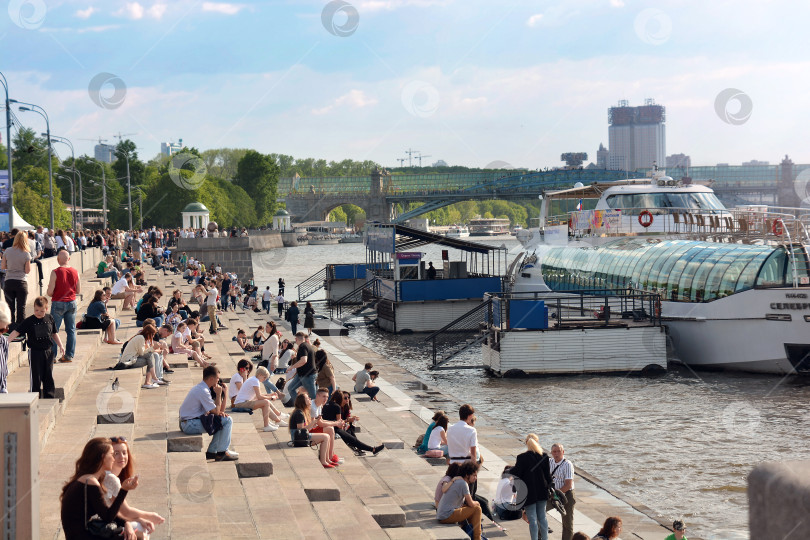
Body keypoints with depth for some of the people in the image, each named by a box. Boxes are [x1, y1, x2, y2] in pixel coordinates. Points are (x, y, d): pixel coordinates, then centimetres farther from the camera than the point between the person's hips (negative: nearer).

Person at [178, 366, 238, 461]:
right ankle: (222, 453, -2)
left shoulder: (199, 388, 15)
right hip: (191, 424, -10)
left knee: (222, 419, 21)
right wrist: (218, 394, -3)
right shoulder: (203, 391, -18)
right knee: (227, 421, -10)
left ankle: (211, 452, 18)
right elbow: (216, 411, -13)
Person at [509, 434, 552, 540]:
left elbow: (516, 474, -11)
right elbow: (548, 475, 2)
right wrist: (549, 486, 15)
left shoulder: (522, 458, -16)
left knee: (532, 519, 1)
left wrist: (510, 469, 10)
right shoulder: (544, 456, -4)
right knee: (542, 517, 16)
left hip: (529, 493, -4)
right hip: (542, 492, 4)